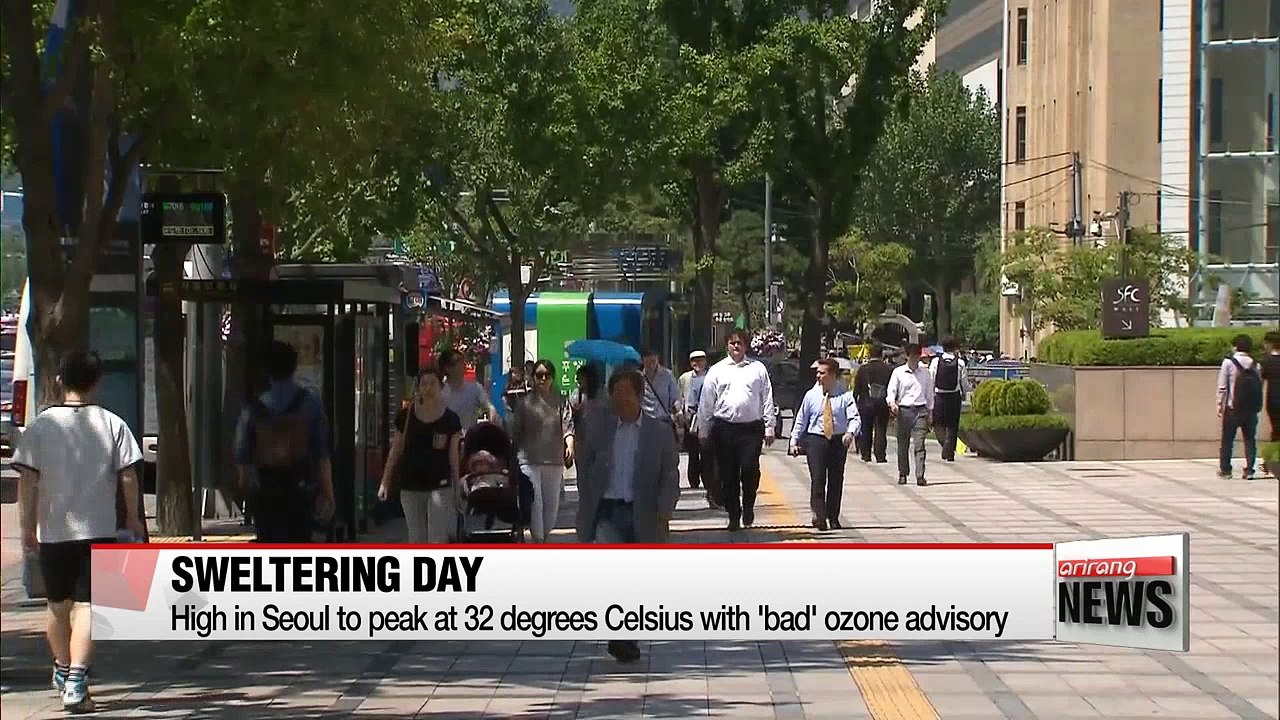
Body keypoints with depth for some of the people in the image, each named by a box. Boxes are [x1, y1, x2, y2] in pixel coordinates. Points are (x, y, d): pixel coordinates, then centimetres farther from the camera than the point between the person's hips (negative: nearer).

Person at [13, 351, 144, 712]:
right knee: (86, 605, -3)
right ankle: (76, 682, -17)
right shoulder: (112, 424, -3)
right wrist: (133, 518, 11)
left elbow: (27, 480, -4)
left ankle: (62, 670, 38)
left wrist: (27, 528, 3)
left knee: (57, 604, 19)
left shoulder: (40, 425, -2)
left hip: (52, 530, 1)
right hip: (98, 530, -1)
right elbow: (128, 476, -3)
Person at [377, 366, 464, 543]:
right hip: (410, 488, 2)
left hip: (439, 487, -2)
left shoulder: (450, 419, -1)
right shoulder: (406, 416, 2)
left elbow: (454, 458, 2)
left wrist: (458, 489, 1)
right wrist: (385, 482, 4)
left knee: (437, 541, -9)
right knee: (416, 540, 11)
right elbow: (395, 452, 8)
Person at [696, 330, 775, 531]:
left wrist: (769, 427, 3)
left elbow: (767, 399, 9)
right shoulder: (717, 370, 10)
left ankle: (748, 506, 9)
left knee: (750, 469, -14)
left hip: (751, 428, -1)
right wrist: (703, 431, 8)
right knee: (728, 475, 3)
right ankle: (733, 516, 13)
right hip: (724, 428, 1)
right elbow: (706, 403, 11)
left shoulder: (758, 369, 10)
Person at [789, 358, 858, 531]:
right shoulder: (811, 395, 3)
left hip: (838, 440, 0)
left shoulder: (845, 396, -3)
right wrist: (794, 441, 6)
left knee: (836, 480, 7)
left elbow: (854, 417, -11)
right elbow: (801, 420, 9)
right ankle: (819, 516, -14)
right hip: (816, 440, 0)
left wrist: (850, 432, -31)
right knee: (817, 479, -12)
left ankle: (833, 518, 17)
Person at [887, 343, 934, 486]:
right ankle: (903, 474, 20)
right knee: (903, 445, 6)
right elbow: (891, 390, 0)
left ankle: (920, 476, -15)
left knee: (919, 445, -10)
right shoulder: (898, 372, 4)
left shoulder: (925, 372, 9)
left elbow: (929, 392, 16)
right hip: (903, 410, 0)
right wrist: (892, 403, -19)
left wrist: (930, 411, 15)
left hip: (920, 411, 0)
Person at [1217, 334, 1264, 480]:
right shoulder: (1255, 364, 3)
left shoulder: (1228, 362, -6)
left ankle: (1225, 469, 11)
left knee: (1227, 440, 8)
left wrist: (1220, 405, 1)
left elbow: (1222, 387, -6)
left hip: (1232, 408, -2)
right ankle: (1249, 470, 1)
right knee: (1250, 440, 6)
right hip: (1251, 408, 2)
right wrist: (1257, 406, 10)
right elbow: (1260, 385, 2)